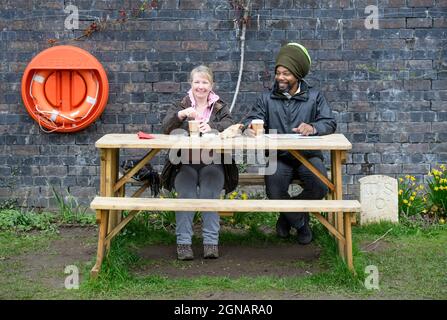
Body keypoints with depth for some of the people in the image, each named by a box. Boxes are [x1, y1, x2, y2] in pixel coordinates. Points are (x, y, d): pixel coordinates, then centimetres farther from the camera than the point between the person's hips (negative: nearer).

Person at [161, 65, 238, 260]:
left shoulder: (220, 107, 15)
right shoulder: (181, 106, 15)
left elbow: (229, 125, -7)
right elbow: (166, 128, -3)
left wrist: (212, 127, -28)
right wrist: (182, 114, -22)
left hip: (213, 163, 0)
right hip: (185, 163, 0)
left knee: (210, 193, -28)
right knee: (186, 192, -28)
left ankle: (211, 242, -26)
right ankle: (183, 242, -28)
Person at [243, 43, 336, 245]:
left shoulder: (314, 97, 8)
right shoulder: (267, 99, 13)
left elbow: (329, 123, -5)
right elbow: (253, 119, 1)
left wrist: (313, 128, -28)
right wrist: (249, 127, -25)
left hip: (308, 154, 0)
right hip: (278, 157, 0)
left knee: (320, 187, -27)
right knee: (274, 192, -27)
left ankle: (289, 215, 7)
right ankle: (300, 223, 6)